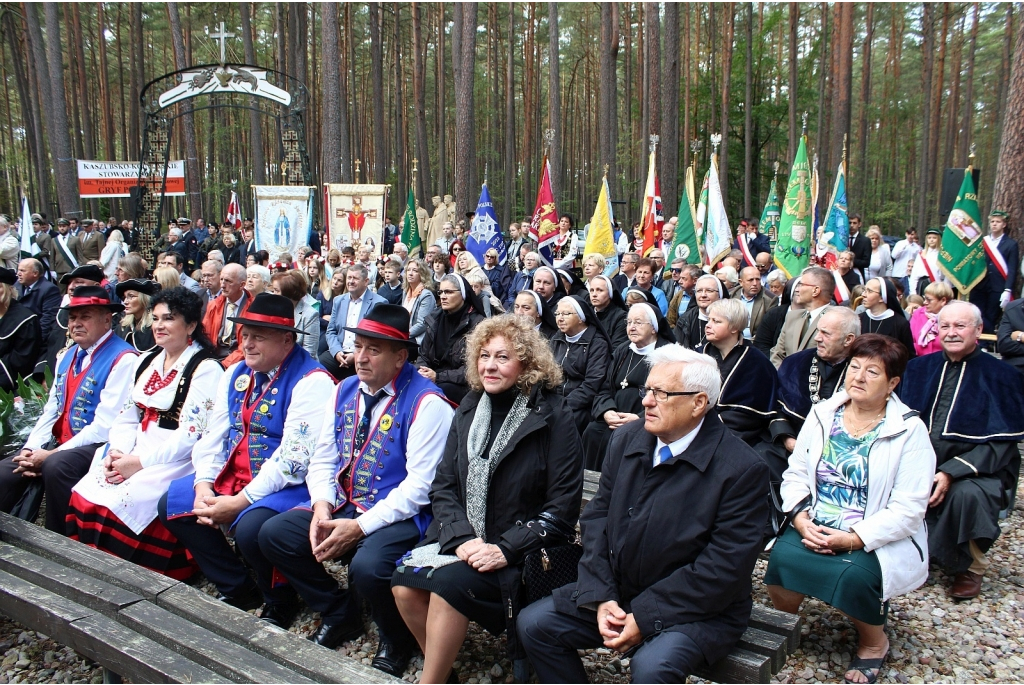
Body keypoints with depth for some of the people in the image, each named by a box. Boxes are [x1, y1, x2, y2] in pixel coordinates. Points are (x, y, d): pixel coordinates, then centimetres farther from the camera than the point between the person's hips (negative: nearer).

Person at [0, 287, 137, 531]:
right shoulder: (66, 357, 15)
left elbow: (106, 424, -18)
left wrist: (52, 454, -17)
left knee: (56, 466, -33)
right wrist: (30, 449, -2)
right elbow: (51, 410, 15)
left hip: (97, 447, -8)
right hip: (59, 441, 8)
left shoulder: (122, 360, -14)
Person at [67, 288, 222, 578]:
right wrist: (116, 452, -5)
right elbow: (127, 416, 14)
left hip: (177, 461, -7)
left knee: (123, 503, -25)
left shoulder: (205, 369, -8)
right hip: (135, 454, 7)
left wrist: (139, 462, -16)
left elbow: (190, 434, -15)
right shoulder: (146, 362, 16)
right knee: (85, 495, -13)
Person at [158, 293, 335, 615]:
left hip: (289, 485, -9)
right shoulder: (236, 374, 10)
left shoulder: (311, 381, -17)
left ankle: (278, 600, 1)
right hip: (233, 476, 9)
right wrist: (204, 485, -6)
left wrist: (240, 502, -21)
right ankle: (237, 589, 12)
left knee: (250, 527, -32)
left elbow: (294, 458, -22)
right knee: (171, 503, 1)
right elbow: (213, 436, 10)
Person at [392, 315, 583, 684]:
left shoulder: (552, 417, -9)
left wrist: (505, 549, -19)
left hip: (520, 552, -5)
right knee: (404, 583, -17)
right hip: (462, 539, 5)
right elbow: (443, 486, 6)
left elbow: (562, 506, -10)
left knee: (449, 582, -27)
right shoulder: (470, 408, 7)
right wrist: (461, 538, -12)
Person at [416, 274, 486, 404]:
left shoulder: (476, 323, -6)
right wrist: (421, 371, -7)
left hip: (463, 385, -5)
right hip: (433, 380, 5)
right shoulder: (435, 319, 12)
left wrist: (438, 377, -17)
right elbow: (423, 355, 16)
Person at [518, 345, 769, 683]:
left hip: (696, 611, -5)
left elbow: (724, 567, -19)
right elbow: (598, 515, 2)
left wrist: (645, 618, -21)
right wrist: (601, 596, -11)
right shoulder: (626, 439, 0)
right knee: (534, 623, -4)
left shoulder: (741, 469, -17)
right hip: (617, 593, 6)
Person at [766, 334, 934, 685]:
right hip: (815, 528, 3)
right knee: (782, 557, -26)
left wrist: (853, 538, -21)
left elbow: (908, 509, -12)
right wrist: (802, 519, -12)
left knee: (853, 575, -31)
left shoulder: (909, 430, -7)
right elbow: (795, 474, 6)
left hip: (877, 540, -2)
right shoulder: (822, 414, 5)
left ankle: (873, 643, 4)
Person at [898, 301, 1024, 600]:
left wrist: (951, 473, -21)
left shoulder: (1000, 375, -1)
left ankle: (969, 568, -5)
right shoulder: (919, 368, 11)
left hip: (976, 470, -3)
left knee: (967, 494, -35)